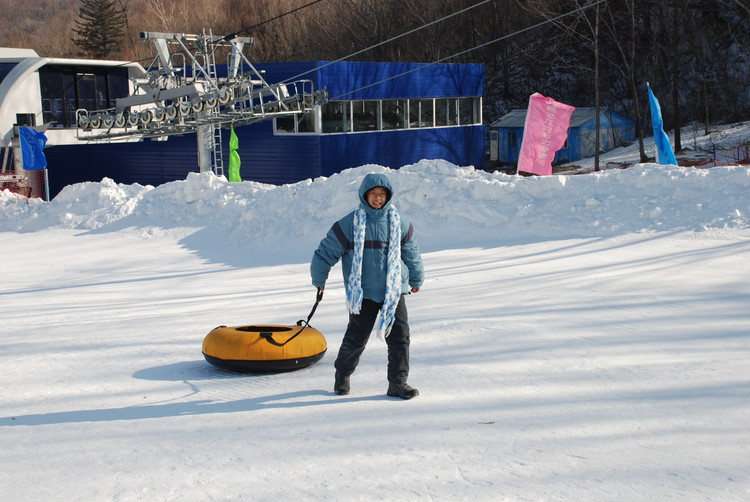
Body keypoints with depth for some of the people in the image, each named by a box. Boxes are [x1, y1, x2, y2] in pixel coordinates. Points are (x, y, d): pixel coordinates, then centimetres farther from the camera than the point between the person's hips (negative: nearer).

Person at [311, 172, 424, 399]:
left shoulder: (398, 222, 3)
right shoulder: (350, 223, -8)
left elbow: (411, 253, 18)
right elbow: (326, 250, 0)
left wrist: (416, 280, 28)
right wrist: (319, 279, 9)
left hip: (394, 291, 3)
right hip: (362, 293, -3)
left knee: (400, 336, -3)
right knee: (356, 338, 5)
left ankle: (398, 382, 7)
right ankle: (342, 374, 30)